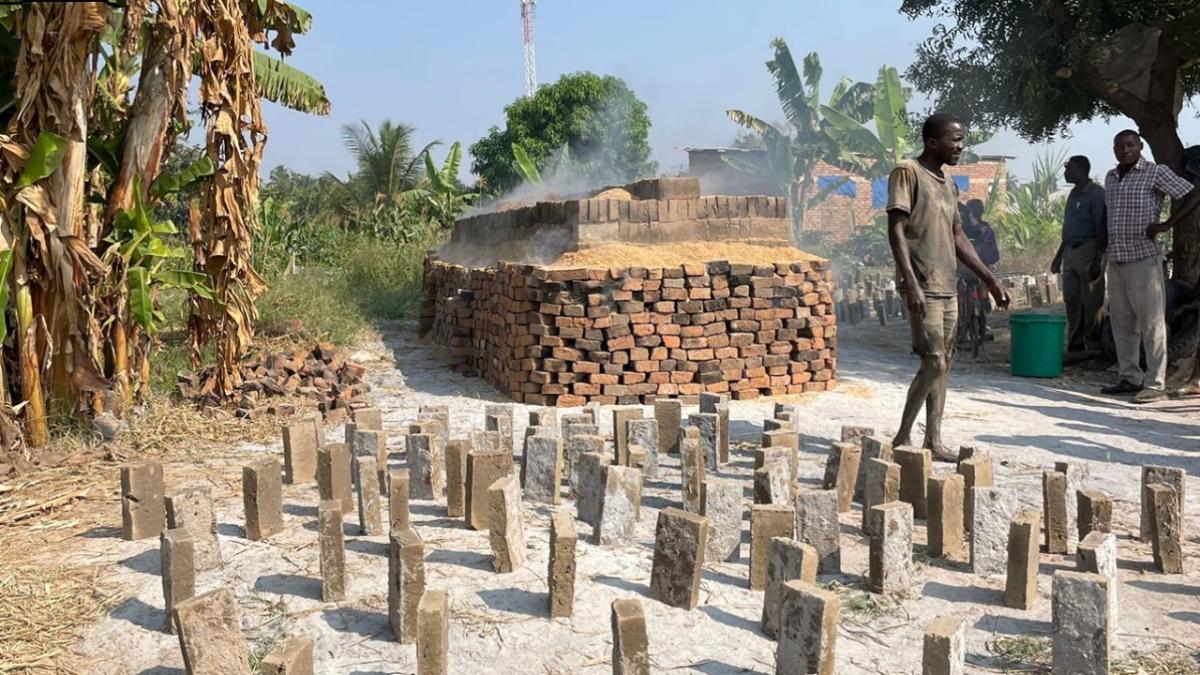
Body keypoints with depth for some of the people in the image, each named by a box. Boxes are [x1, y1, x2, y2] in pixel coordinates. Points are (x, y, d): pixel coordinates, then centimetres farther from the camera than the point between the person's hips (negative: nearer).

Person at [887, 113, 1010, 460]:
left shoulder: (947, 183, 18)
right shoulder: (907, 172, -7)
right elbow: (896, 230, -15)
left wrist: (990, 280, 19)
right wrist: (911, 283, -23)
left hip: (948, 286, 9)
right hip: (923, 287, -8)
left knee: (944, 363, 7)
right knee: (935, 362, -11)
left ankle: (933, 439, 12)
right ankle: (903, 437, 1)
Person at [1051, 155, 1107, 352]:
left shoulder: (1096, 194, -9)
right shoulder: (1074, 194, 17)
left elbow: (1102, 231, -14)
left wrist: (1097, 261, -20)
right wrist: (1058, 256, 22)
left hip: (1088, 251, -8)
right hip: (1070, 252, 9)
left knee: (1091, 302, -6)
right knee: (1071, 301, 9)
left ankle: (1094, 348, -1)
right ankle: (1074, 346, 15)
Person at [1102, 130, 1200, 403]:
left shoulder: (1156, 173, -5)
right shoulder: (1110, 177, 14)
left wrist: (1166, 225, -14)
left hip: (1144, 259, -7)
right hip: (1116, 260, 7)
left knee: (1151, 321, -4)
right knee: (1121, 322, 10)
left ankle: (1155, 384, -1)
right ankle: (1129, 378, 18)